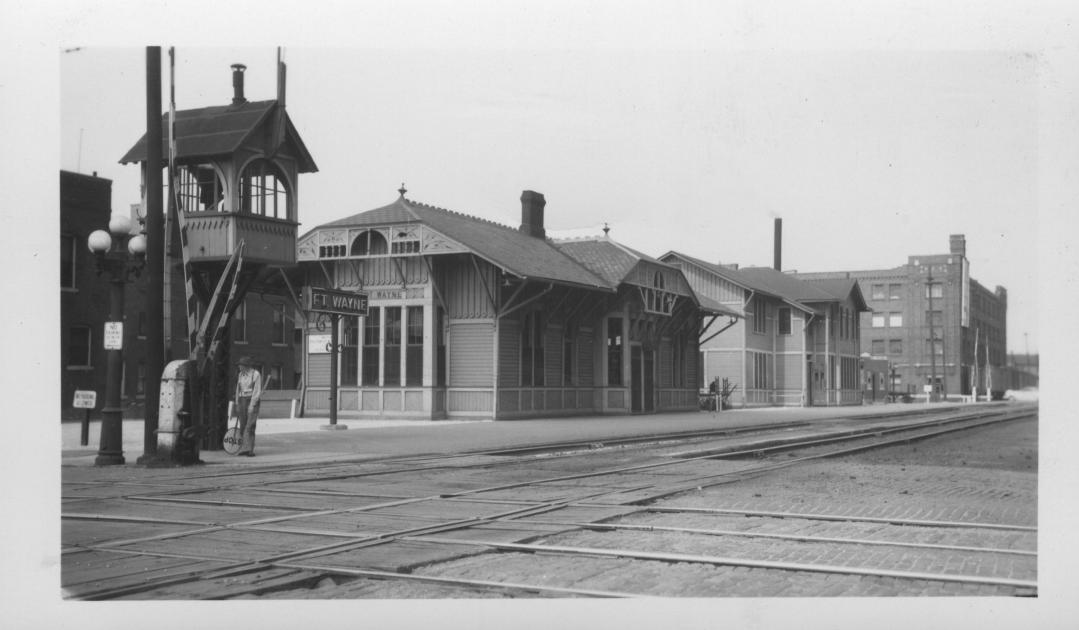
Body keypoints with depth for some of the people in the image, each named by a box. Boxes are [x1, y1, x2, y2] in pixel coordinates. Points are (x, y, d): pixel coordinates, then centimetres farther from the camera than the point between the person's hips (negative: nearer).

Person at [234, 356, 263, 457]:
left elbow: (257, 391, -11)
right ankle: (243, 448, 9)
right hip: (242, 401, 6)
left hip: (252, 401, -6)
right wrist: (237, 405, 12)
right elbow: (238, 390, 17)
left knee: (250, 426, -12)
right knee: (243, 426, 4)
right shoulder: (241, 375, 11)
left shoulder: (256, 374, -8)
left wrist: (252, 405, -16)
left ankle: (249, 449, -16)